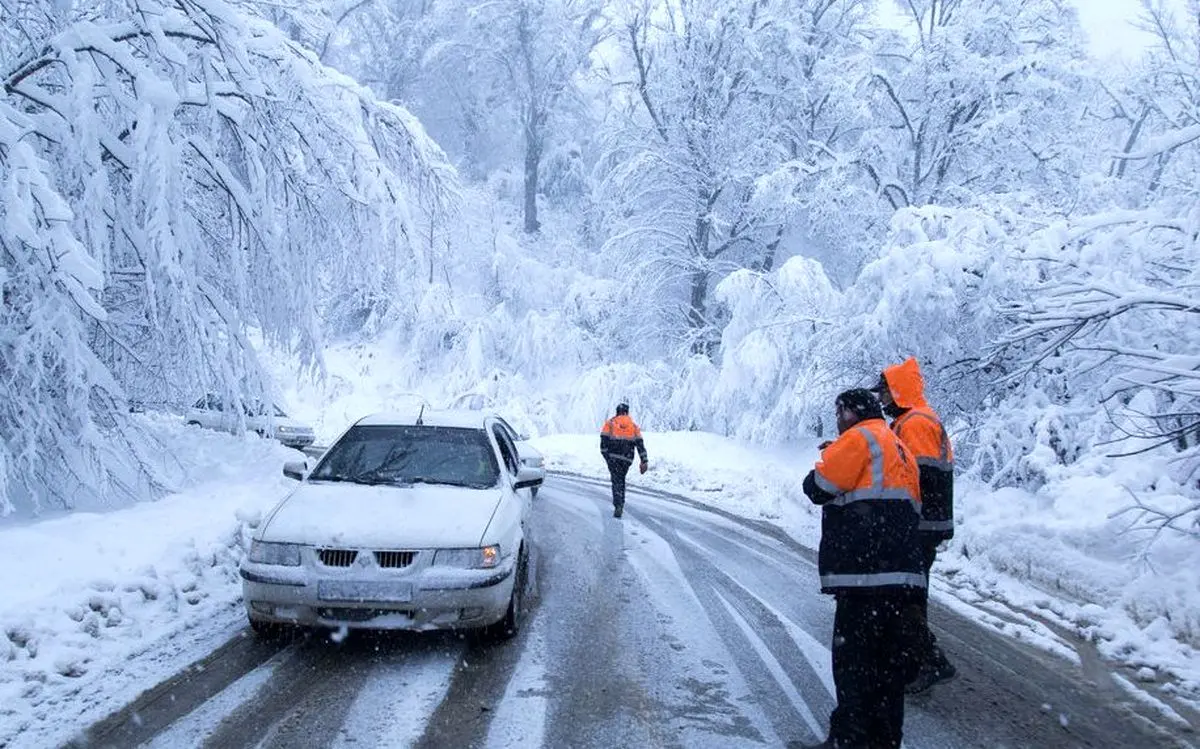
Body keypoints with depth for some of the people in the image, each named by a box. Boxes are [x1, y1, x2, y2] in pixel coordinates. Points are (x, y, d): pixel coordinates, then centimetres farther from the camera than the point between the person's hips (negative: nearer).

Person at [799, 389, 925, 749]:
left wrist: (829, 461, 14)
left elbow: (819, 486, -8)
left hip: (865, 574, -9)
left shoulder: (860, 438, -3)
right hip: (903, 573, 9)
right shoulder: (900, 448, 24)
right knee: (889, 664, 13)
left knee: (853, 661, -3)